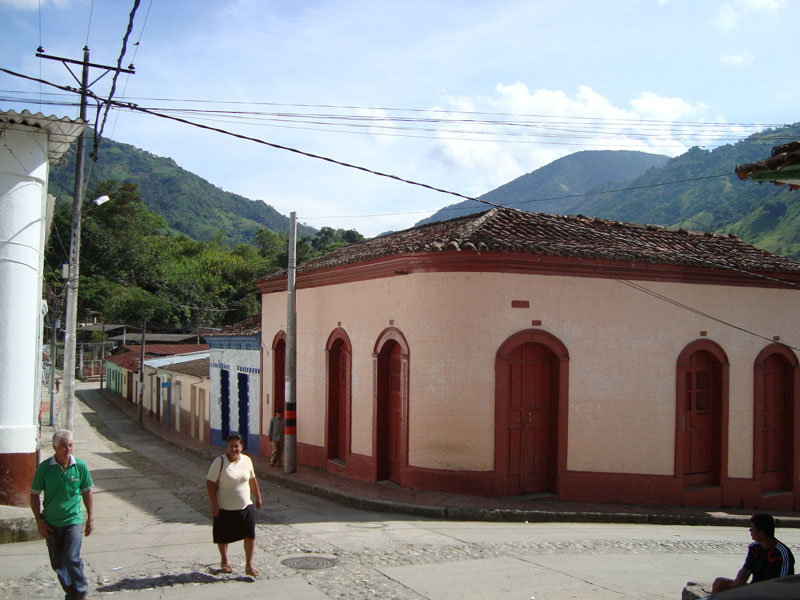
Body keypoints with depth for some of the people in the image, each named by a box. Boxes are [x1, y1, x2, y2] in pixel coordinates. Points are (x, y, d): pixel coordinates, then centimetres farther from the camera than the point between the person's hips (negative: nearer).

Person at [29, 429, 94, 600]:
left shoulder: (80, 466, -6)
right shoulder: (44, 467, -8)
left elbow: (87, 492, 6)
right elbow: (34, 495, 1)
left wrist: (90, 518, 6)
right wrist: (40, 522, -3)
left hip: (73, 520, -2)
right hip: (51, 523, 2)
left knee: (71, 558, -14)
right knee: (57, 563, 9)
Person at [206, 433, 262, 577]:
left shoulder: (247, 460, 1)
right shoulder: (220, 462, -12)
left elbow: (252, 480, 16)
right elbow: (210, 484, -12)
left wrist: (258, 497, 19)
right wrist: (214, 505, -16)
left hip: (245, 507, 3)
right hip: (224, 508, -2)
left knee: (250, 535, -5)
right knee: (223, 537, 14)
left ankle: (249, 565, 7)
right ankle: (224, 561, 37)